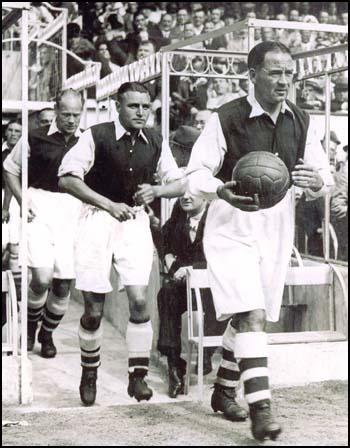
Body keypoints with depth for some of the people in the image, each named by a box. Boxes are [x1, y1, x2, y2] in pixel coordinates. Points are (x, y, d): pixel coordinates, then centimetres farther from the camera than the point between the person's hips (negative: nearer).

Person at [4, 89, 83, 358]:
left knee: (63, 284, 4)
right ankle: (30, 324, 14)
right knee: (42, 277, -16)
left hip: (73, 210, 2)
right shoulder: (36, 138, -1)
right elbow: (10, 169, 10)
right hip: (41, 208, -2)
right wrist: (23, 202, -1)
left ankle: (47, 334, 28)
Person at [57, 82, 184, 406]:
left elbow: (178, 181, 12)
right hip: (99, 219, -2)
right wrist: (109, 204, -20)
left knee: (139, 300, -10)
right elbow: (67, 178, -13)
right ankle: (89, 374, 24)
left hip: (135, 220, 3)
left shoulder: (155, 143, 3)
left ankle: (138, 376, 3)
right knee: (94, 310, 1)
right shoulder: (96, 136, -9)